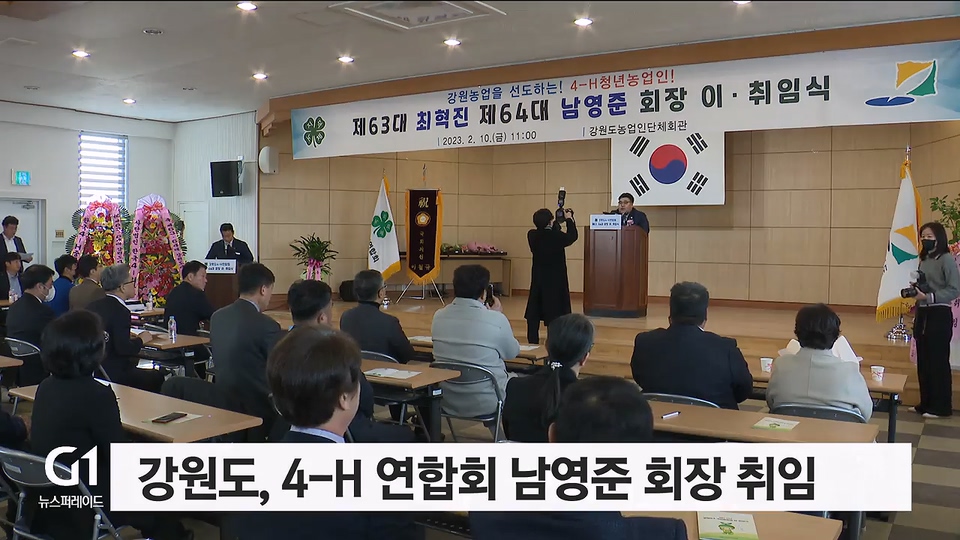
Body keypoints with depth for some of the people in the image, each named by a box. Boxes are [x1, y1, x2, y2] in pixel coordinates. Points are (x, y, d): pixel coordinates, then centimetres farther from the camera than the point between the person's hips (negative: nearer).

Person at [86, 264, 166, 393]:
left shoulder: (93, 306, 10)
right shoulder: (120, 311, -16)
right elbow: (124, 348, -22)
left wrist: (133, 338, 14)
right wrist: (141, 340, -5)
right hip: (113, 373, -9)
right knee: (159, 377, -2)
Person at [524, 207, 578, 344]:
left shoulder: (532, 235, -5)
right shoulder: (556, 236, -19)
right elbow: (572, 237, -1)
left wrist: (557, 222, 17)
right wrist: (569, 219, 9)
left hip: (538, 279, 5)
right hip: (555, 279, -5)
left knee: (534, 312, 9)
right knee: (554, 312, 0)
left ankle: (532, 341, 12)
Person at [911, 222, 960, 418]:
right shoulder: (924, 260, 12)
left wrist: (929, 297, -23)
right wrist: (915, 291, -1)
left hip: (939, 315, -7)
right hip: (922, 314, 7)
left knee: (938, 361, -1)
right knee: (923, 361, 11)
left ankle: (941, 407, 8)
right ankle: (926, 403, 21)